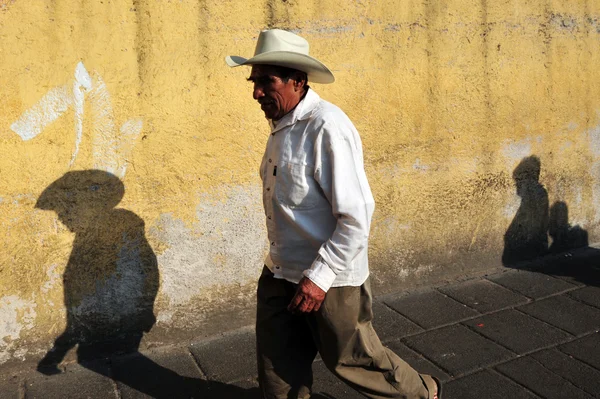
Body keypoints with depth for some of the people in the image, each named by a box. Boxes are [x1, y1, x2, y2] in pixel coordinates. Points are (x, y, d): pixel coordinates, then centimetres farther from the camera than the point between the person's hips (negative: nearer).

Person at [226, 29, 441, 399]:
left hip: (329, 277, -8)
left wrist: (319, 277, -23)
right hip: (281, 272, 8)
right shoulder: (283, 125, 6)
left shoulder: (327, 127, -22)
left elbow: (356, 217, -24)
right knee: (278, 368, 15)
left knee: (352, 359, 12)